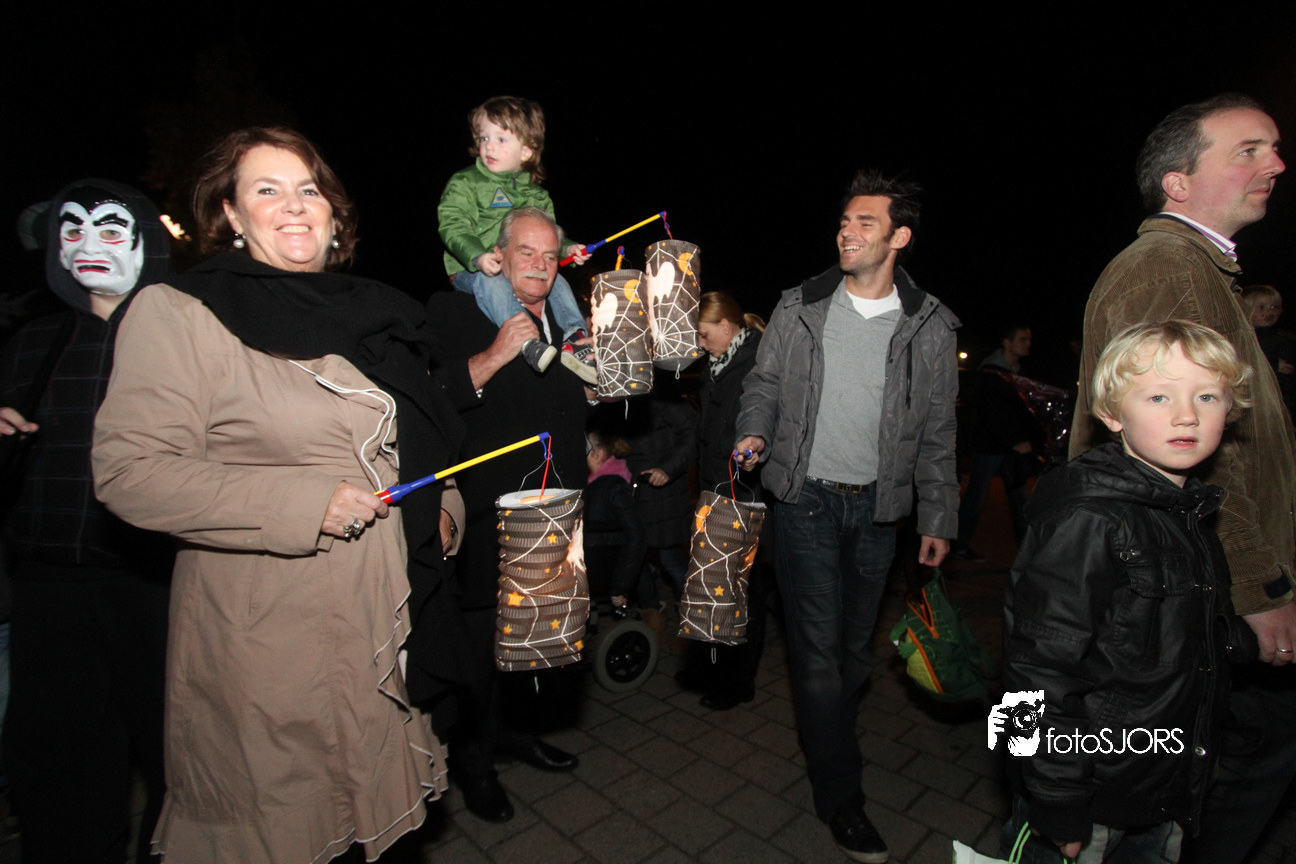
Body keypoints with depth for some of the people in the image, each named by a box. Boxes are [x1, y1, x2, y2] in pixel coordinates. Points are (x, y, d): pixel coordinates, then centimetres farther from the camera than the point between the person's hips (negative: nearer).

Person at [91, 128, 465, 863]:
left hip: (386, 618, 6)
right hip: (266, 635, -5)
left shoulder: (371, 313, 10)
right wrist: (304, 503, -22)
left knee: (372, 799, 21)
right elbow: (130, 471, -15)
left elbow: (416, 437, 21)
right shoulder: (178, 314, -8)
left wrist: (438, 505, 4)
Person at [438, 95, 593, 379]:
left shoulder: (534, 191, 15)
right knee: (491, 283, -35)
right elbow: (453, 228, -12)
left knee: (556, 280, -17)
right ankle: (526, 342, -48)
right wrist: (478, 257, -31)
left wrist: (566, 248, 3)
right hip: (470, 269, -4)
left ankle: (575, 339, -20)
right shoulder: (463, 184, 0)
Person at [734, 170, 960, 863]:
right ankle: (841, 795, 18)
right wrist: (753, 431, -11)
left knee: (855, 644, 15)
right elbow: (764, 382, 9)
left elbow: (937, 432, 4)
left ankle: (826, 739, 41)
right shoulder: (799, 308, 1)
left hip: (878, 507, 2)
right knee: (818, 648, 2)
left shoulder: (930, 327, 1)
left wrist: (938, 518, 3)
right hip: (806, 498, -1)